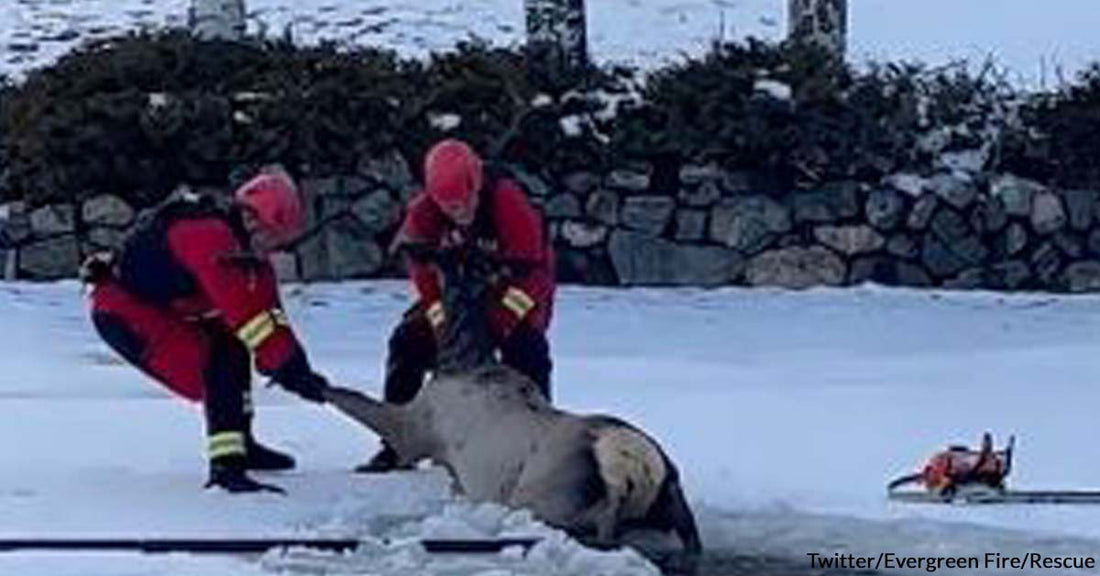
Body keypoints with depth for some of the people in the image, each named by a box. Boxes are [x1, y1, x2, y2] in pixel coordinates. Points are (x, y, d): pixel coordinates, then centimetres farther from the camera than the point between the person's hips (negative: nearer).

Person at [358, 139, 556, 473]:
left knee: (526, 350, -29)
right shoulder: (423, 211, -21)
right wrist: (444, 322, -27)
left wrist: (498, 323, -36)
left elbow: (532, 270, -30)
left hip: (512, 290, -4)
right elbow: (423, 270, -16)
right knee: (408, 342, -6)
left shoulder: (508, 202, -32)